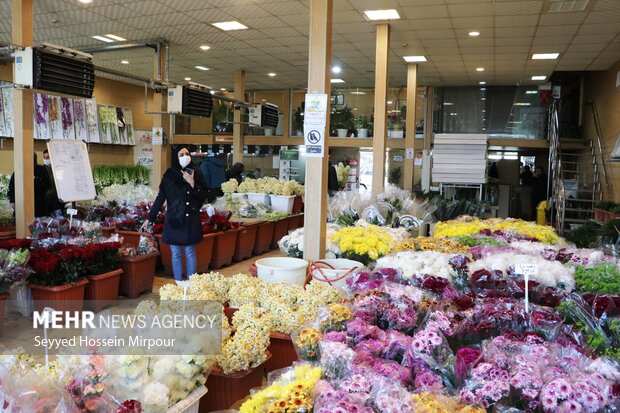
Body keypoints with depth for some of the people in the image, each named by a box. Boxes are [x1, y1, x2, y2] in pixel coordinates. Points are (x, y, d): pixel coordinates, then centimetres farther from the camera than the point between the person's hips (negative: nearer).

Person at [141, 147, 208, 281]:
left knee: (190, 253, 5)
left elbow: (203, 196, -2)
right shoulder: (169, 174, -1)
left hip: (191, 220, 0)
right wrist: (149, 218, 0)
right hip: (174, 220, 0)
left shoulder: (196, 173, 1)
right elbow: (160, 197, 1)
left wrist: (192, 183, -16)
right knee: (176, 255, 6)